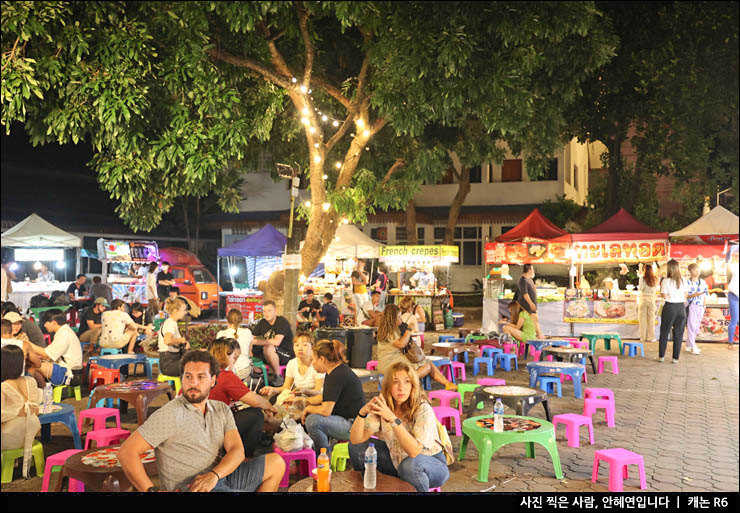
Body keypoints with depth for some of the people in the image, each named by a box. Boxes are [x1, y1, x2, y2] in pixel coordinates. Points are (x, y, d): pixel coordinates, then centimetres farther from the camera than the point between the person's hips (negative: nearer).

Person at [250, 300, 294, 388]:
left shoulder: (282, 322, -14)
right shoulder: (262, 323, 6)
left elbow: (277, 342, -28)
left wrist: (256, 342, -25)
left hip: (287, 355, -7)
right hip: (270, 355, 7)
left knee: (268, 348, -36)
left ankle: (278, 377, -18)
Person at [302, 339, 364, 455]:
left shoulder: (338, 376, -22)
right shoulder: (336, 371, 10)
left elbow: (326, 410, -26)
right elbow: (325, 398, 25)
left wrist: (308, 408, -7)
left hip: (353, 425, -11)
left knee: (312, 420, -25)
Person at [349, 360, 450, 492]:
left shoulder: (423, 410, -26)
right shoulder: (382, 406, -11)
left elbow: (414, 451, -37)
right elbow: (356, 440, -16)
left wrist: (392, 419, -45)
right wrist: (362, 413, -35)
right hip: (397, 458, 5)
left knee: (409, 464, -38)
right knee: (357, 447, -8)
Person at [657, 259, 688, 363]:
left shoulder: (666, 281, -11)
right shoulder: (683, 281, 1)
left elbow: (664, 296, -11)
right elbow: (685, 296, 5)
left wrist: (661, 287, 2)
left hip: (670, 307, -3)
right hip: (681, 307, 3)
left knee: (664, 332, 9)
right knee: (678, 333, 8)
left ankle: (661, 356, 13)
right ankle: (676, 357, 10)